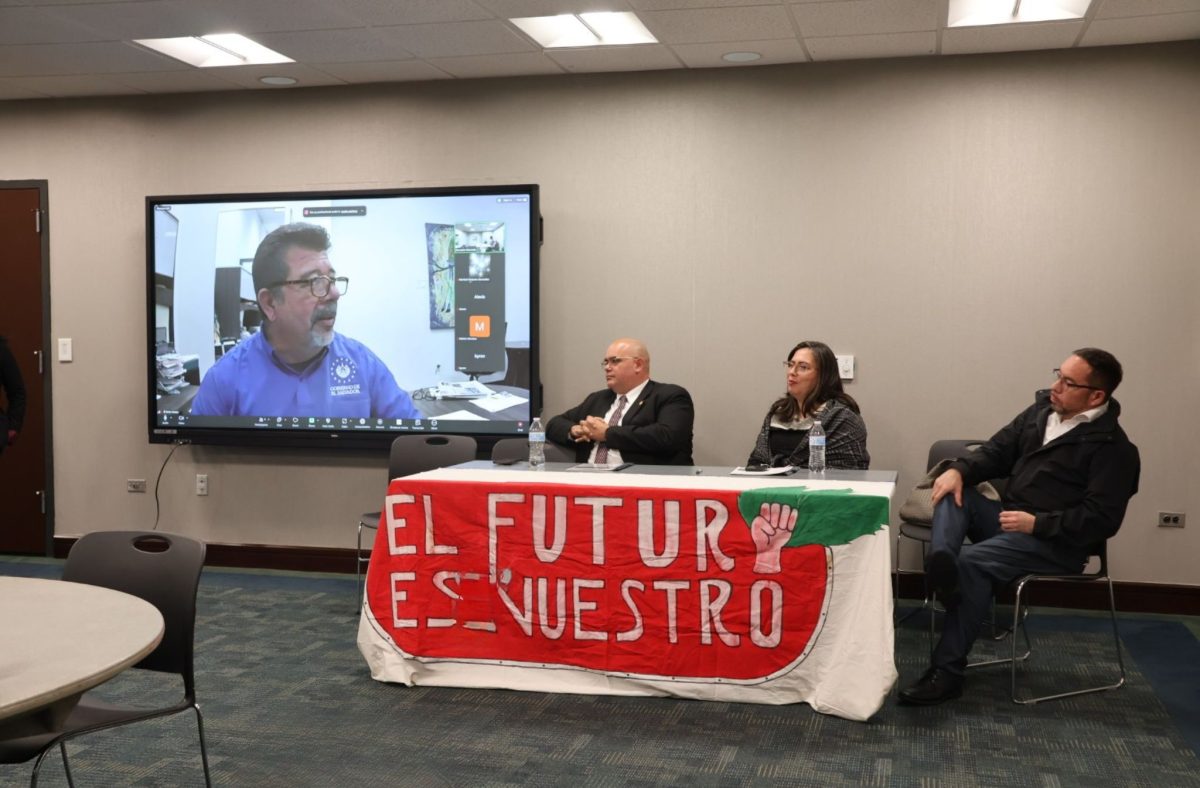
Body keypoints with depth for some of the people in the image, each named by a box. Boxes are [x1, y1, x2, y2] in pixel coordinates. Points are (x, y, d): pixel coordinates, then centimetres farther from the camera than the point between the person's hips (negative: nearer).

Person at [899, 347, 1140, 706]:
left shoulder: (1112, 447, -13)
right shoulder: (1042, 411, 8)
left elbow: (1101, 519, -18)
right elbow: (997, 451, 13)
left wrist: (1036, 523, -23)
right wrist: (960, 470, -7)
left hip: (1057, 543, -8)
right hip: (1008, 519, 8)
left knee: (972, 562, -27)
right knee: (953, 494, -11)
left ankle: (947, 672, -23)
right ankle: (940, 563, -41)